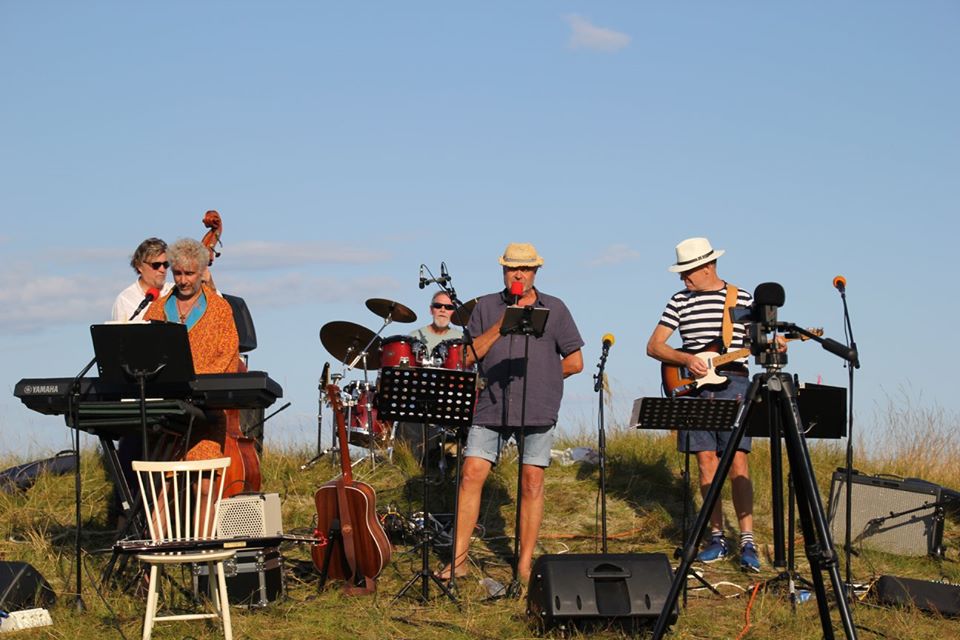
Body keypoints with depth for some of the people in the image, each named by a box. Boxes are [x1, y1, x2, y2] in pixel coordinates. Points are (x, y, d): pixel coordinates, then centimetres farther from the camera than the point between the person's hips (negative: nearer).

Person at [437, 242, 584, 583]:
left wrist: (536, 376, 4)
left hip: (539, 409, -1)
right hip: (492, 406, 1)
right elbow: (468, 356, 1)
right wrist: (501, 326, -9)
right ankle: (458, 559, 1)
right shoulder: (486, 307, 10)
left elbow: (575, 362, 9)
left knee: (532, 481, -1)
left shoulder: (554, 309, 8)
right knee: (471, 475, -6)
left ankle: (525, 563, 7)